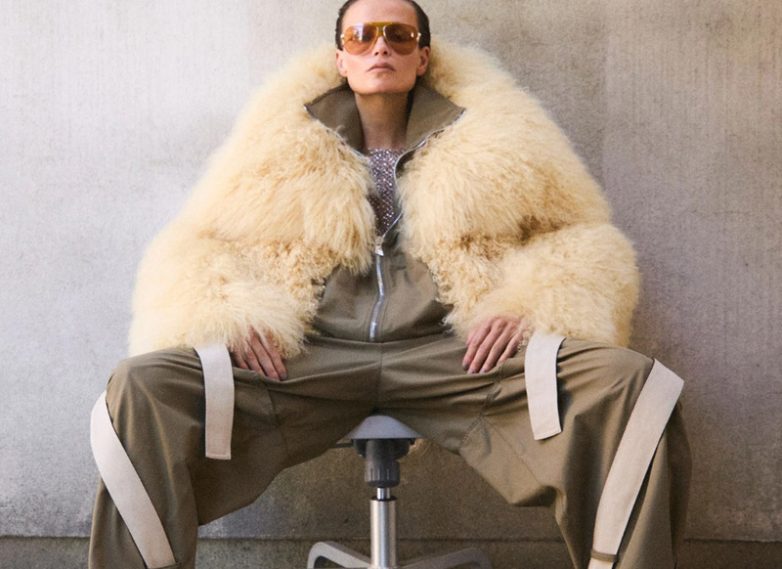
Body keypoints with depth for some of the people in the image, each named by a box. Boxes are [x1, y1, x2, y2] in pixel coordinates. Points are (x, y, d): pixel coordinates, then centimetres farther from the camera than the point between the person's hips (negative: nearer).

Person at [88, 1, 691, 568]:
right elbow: (194, 248, 17)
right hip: (307, 361, 1)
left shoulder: (492, 135, 17)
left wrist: (528, 304, -6)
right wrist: (223, 313, -7)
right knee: (141, 389, -26)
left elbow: (586, 239, 17)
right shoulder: (285, 143, 18)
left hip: (453, 356, 0)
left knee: (630, 386, -26)